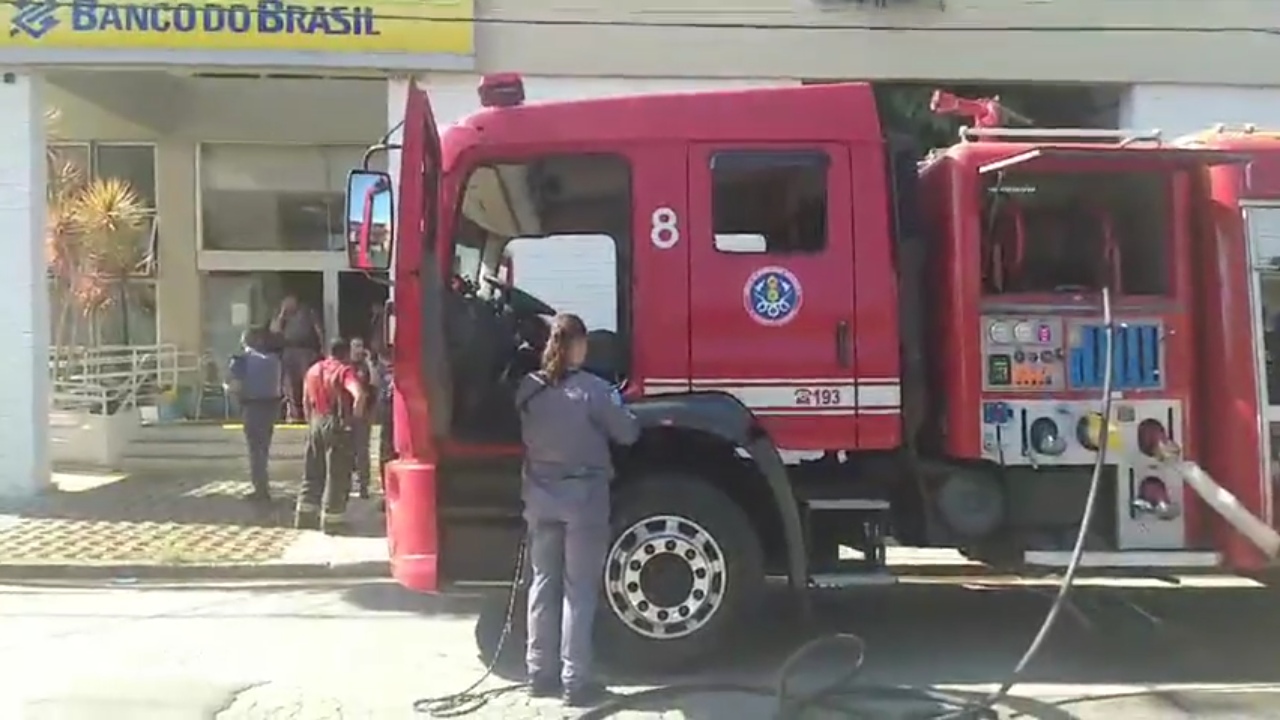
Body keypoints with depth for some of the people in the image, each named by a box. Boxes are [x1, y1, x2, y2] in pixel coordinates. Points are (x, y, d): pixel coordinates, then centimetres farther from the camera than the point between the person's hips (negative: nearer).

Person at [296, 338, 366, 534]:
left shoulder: (313, 370, 13)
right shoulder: (344, 370, -10)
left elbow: (306, 402, 18)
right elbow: (359, 394, -28)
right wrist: (356, 414, -15)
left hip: (316, 423, 7)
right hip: (337, 425, -7)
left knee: (313, 472, 15)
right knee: (337, 474, 0)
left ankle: (305, 516, 18)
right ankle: (332, 520, 2)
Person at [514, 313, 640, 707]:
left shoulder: (528, 389, 0)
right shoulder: (593, 389, -14)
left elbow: (528, 438, 10)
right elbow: (627, 434, -6)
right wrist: (617, 408, 12)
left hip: (540, 495, 5)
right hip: (584, 496, -5)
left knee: (543, 585, 14)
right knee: (579, 591, 2)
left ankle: (540, 673, 20)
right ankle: (576, 681, 5)